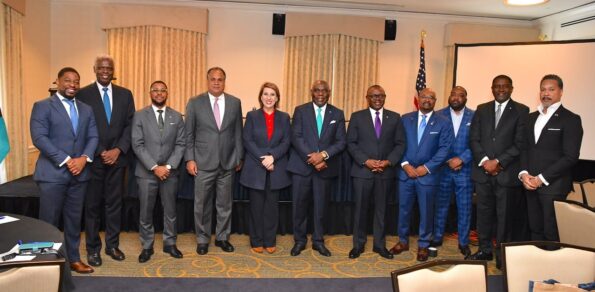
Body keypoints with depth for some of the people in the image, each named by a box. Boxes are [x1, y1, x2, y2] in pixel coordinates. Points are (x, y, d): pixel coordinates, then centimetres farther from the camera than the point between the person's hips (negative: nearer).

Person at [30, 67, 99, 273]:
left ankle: (74, 259, 23)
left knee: (74, 220, 12)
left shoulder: (86, 109, 13)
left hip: (79, 173, 5)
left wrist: (84, 158, -11)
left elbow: (93, 137, 7)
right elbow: (39, 138, -12)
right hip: (52, 173, -4)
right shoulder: (42, 106, -2)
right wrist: (66, 161, -18)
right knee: (49, 221, 2)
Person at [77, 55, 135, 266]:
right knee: (92, 205, 6)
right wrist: (100, 152, -11)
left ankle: (112, 245, 22)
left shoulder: (125, 94, 7)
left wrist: (118, 150, -8)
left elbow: (129, 125, 4)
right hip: (93, 157, -2)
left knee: (115, 203, 9)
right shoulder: (83, 94, -2)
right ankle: (93, 249, 17)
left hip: (117, 157, 3)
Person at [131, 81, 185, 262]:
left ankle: (170, 243, 24)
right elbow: (137, 145, -7)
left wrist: (168, 167, -10)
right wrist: (154, 167, -14)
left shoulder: (177, 116, 5)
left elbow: (181, 144, 1)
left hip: (170, 171, 2)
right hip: (146, 172, -1)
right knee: (146, 212, 6)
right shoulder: (140, 116, 0)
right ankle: (147, 246, 20)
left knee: (170, 210, 10)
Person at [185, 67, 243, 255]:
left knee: (225, 204, 11)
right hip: (203, 162, -1)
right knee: (202, 204, 7)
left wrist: (239, 158, 7)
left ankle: (222, 237, 26)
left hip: (228, 162, 2)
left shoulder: (235, 103, 4)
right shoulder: (195, 103, -1)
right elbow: (189, 134, 0)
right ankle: (202, 240, 23)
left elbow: (238, 133, 7)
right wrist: (189, 159, -5)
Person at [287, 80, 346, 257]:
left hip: (325, 167, 1)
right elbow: (296, 137, -6)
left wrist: (323, 155, -15)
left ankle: (318, 241, 22)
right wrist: (311, 158, -15)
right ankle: (299, 240, 18)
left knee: (321, 206, 8)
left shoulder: (337, 114, 7)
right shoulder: (300, 110, 3)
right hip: (302, 165, -1)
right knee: (299, 205, 4)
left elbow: (341, 142, 1)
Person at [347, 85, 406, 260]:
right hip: (362, 170, -1)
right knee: (360, 208, 5)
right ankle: (358, 244, 18)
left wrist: (388, 162, -11)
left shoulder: (395, 118, 6)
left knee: (381, 209, 10)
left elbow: (400, 144, 4)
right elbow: (351, 143, -1)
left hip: (385, 171, 1)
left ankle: (379, 245, 22)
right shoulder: (357, 117, 3)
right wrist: (366, 161, -13)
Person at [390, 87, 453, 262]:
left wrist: (427, 167, -13)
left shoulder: (443, 123, 1)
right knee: (403, 209, 10)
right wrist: (405, 164, -10)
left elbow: (444, 149, -6)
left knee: (426, 211, 8)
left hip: (428, 174, -1)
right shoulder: (405, 119, 6)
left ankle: (423, 245, 23)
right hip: (406, 172, 2)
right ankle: (403, 241, 27)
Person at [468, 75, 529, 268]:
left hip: (506, 172, -3)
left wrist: (498, 162, -12)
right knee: (484, 212, 9)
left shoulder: (521, 111, 1)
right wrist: (484, 161, -8)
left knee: (504, 214, 4)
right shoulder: (481, 109, 11)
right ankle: (485, 250, 21)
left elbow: (520, 143, -6)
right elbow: (474, 139, 6)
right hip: (483, 170, 3)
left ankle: (502, 253, 17)